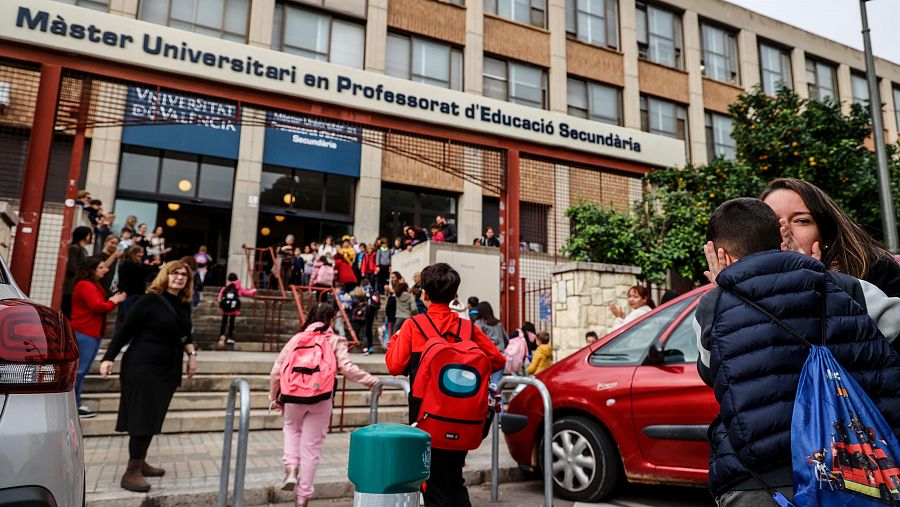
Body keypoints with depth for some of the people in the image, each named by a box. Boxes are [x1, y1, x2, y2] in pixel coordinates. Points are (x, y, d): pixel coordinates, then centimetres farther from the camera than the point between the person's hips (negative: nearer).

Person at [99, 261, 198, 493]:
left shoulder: (184, 306, 8)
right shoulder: (150, 300, -12)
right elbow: (125, 329, -10)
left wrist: (192, 353, 8)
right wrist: (108, 358, -13)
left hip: (167, 369, 7)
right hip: (142, 366, -7)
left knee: (152, 418, 14)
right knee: (142, 418, -5)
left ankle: (140, 463, 27)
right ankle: (131, 472, 4)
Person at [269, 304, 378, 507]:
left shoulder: (297, 338, 11)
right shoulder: (335, 341, 4)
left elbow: (277, 370, 9)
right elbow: (346, 368, -10)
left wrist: (273, 396, 19)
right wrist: (371, 381, -3)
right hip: (322, 400, -2)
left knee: (292, 428, 32)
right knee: (311, 447, 10)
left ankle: (291, 469, 14)